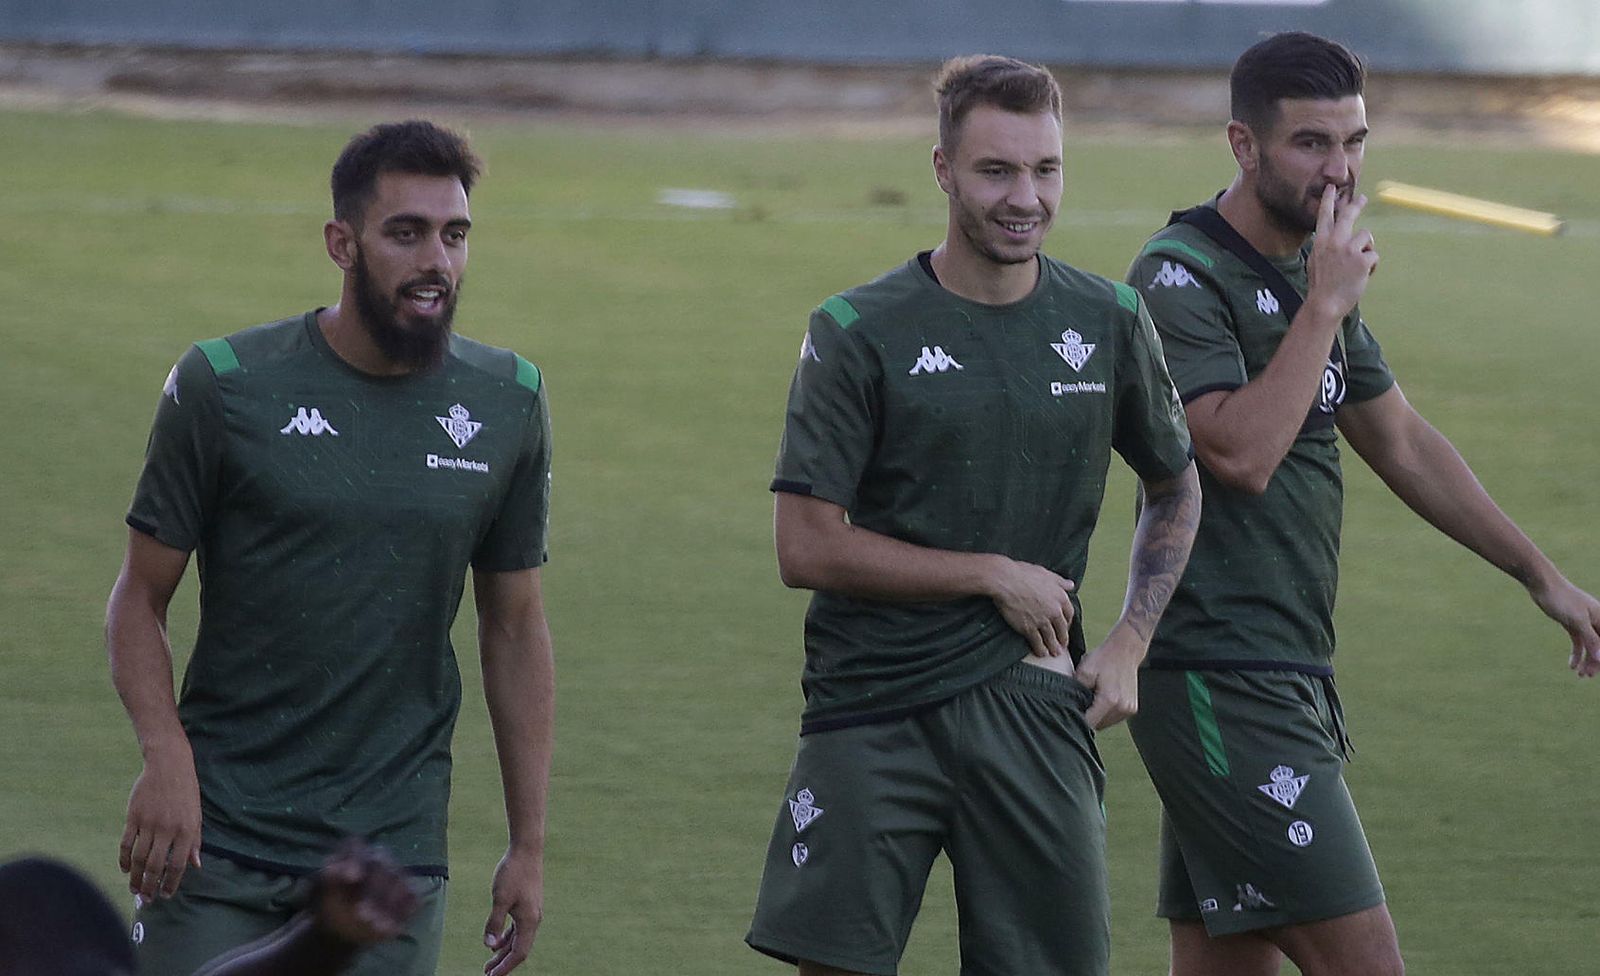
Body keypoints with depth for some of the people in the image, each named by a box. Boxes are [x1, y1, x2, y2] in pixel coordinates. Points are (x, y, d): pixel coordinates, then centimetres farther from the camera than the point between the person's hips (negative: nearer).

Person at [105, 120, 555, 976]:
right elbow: (140, 600, 1)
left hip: (393, 853, 2)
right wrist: (166, 759, -16)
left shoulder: (508, 404, 4)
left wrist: (529, 844, 10)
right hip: (219, 837, -2)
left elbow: (515, 626, 12)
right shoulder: (224, 386, -4)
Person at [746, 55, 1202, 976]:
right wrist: (995, 575, -8)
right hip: (874, 710, -3)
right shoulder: (858, 332, -5)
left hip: (1035, 707, 3)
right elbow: (807, 547, -8)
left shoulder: (1109, 322, 6)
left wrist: (1130, 644, 9)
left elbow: (1177, 488, 22)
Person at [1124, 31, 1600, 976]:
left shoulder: (1310, 276, 15)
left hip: (1293, 678, 9)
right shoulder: (1182, 277, -12)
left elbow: (1403, 443, 26)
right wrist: (1326, 304, -19)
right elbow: (1242, 453, -25)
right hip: (1223, 679, -9)